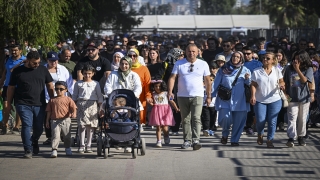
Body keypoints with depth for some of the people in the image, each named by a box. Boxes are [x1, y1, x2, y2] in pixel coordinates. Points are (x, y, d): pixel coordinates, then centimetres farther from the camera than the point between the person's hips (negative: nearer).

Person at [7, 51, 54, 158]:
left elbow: (50, 86, 12)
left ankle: (34, 142, 38)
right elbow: (11, 88, 8)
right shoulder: (18, 71, 3)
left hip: (39, 105, 2)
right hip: (23, 104, -2)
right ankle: (28, 150, -6)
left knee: (39, 128, 7)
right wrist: (9, 104, 7)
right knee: (27, 125, -13)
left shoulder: (43, 70, 8)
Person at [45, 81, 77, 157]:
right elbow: (49, 111, 10)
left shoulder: (68, 99, 3)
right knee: (55, 136, -11)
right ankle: (54, 150, -10)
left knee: (67, 136, 12)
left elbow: (73, 108, -4)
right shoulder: (52, 100, 7)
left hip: (66, 120, 0)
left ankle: (67, 148, 31)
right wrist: (47, 121, 8)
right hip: (55, 121, 0)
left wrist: (74, 114, -25)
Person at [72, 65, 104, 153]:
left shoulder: (95, 84, 10)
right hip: (81, 104, -1)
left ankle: (88, 145, 8)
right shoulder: (78, 83, 10)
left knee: (90, 126, 2)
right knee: (82, 125, -10)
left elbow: (99, 97, 11)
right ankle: (81, 145, -8)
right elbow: (74, 96, 13)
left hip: (92, 105, 1)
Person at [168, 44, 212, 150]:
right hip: (182, 96, 2)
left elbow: (207, 81, 10)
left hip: (197, 96, -2)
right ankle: (187, 140, 15)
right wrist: (170, 91, -15)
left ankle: (196, 140, -22)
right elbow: (172, 77, -1)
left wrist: (209, 96, 7)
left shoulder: (203, 64, 6)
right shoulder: (179, 64, 5)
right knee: (185, 119, 7)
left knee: (196, 118, -15)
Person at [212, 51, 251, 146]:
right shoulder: (223, 69, 7)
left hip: (240, 100, 2)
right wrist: (211, 95, 2)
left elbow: (249, 85, 10)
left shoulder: (245, 70, 12)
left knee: (239, 121, 0)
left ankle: (235, 140, 15)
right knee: (225, 118, -16)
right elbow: (216, 83, 8)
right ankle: (225, 134, 12)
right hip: (225, 100, -2)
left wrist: (247, 79, -10)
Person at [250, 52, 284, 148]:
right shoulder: (257, 71, 0)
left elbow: (281, 81, 5)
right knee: (260, 120, -4)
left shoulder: (277, 70, 3)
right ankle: (260, 135, 27)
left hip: (274, 100, 1)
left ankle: (270, 140, 11)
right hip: (260, 100, 0)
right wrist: (253, 96, -16)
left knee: (272, 121, -1)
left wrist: (281, 85, -19)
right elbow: (253, 85, -2)